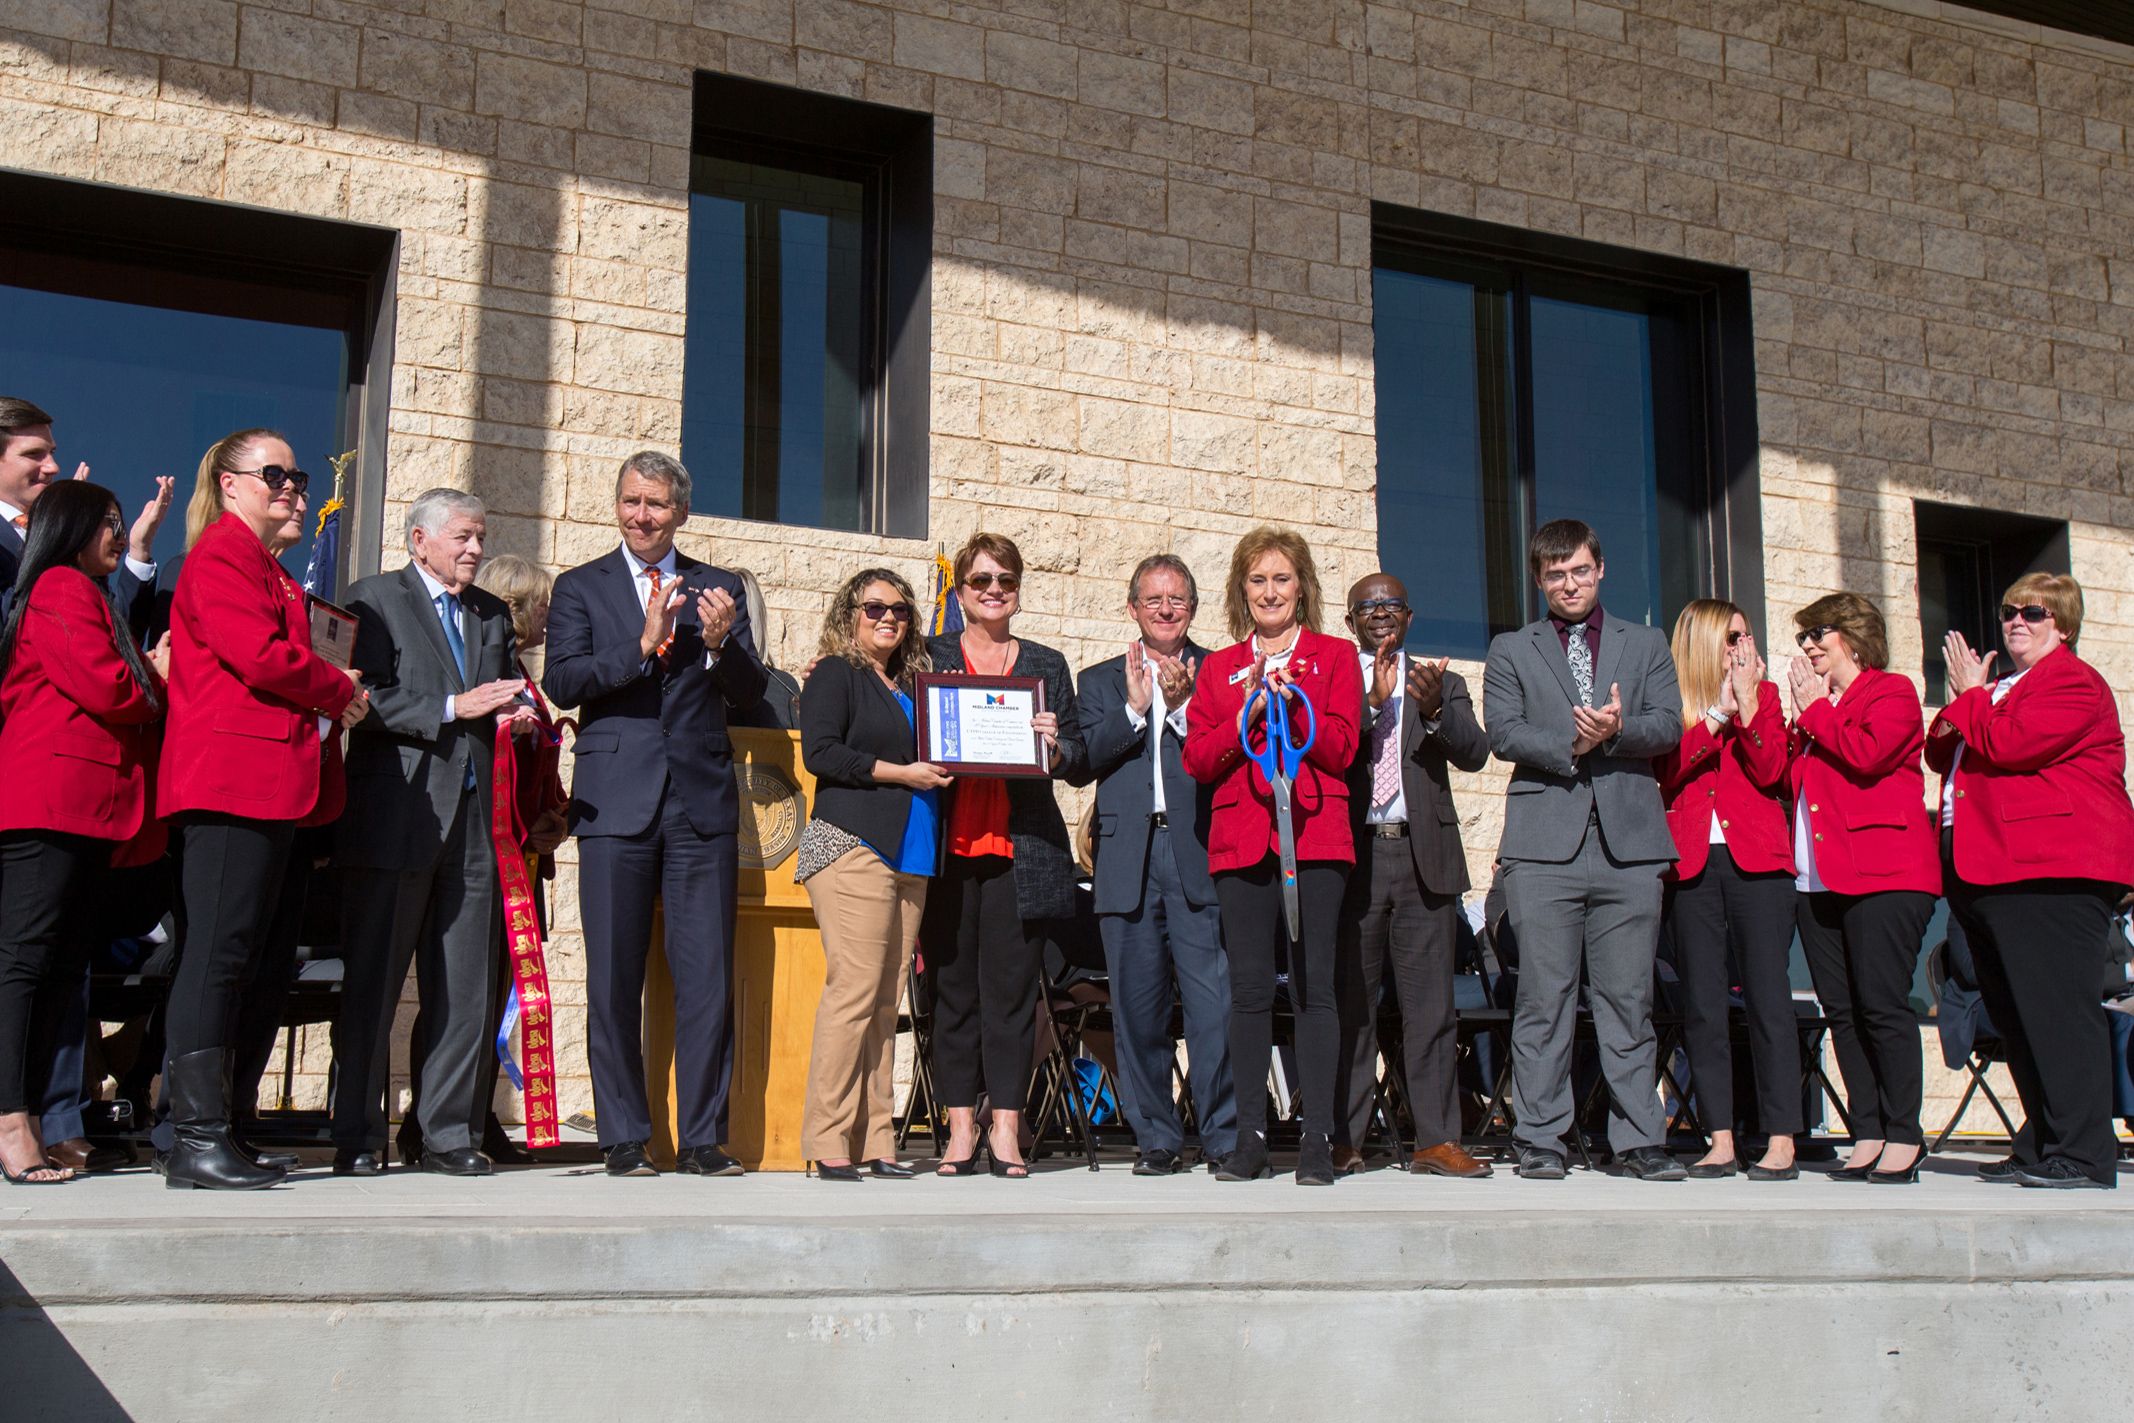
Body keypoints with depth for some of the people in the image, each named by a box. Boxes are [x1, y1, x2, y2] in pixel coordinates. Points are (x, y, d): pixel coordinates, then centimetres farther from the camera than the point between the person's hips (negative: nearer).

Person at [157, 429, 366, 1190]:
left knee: (236, 952, 9)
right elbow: (259, 654, -17)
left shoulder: (268, 567, 25)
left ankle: (209, 1132, 13)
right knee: (219, 948, -11)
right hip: (231, 774, -10)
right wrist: (340, 693, -3)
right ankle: (197, 1138, -10)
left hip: (269, 779, 10)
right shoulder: (220, 555, -6)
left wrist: (333, 697, 6)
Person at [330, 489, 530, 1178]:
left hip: (472, 819, 6)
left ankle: (451, 1135, 12)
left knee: (466, 988, 5)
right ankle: (357, 1138, 8)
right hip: (395, 817, -5)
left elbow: (510, 696, 26)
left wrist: (517, 715, 3)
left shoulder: (492, 614, 21)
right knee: (372, 983, 0)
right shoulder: (374, 598, 3)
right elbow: (365, 697, -9)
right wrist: (453, 708, -14)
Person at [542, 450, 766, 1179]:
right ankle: (625, 1138, 11)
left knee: (707, 976, -1)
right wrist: (643, 645, -15)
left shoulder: (719, 588, 13)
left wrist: (721, 644, -12)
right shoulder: (581, 588, 10)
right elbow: (561, 682, -4)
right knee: (614, 980, 2)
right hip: (616, 804, -1)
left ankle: (703, 1138, 7)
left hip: (703, 801, 1)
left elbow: (749, 695, 7)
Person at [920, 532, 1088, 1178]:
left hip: (1020, 851, 0)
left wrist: (1056, 748, -9)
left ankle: (1006, 1131, 5)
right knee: (953, 987, 1)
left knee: (1012, 987, -2)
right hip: (948, 848, 0)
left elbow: (1082, 766, 12)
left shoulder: (1047, 665, 14)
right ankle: (960, 1130, 9)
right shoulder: (929, 656, 12)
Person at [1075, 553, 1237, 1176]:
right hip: (1128, 861, 2)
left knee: (1214, 1002, -8)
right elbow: (1082, 760, 1)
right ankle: (1155, 1138, 15)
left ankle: (1225, 1136, 1)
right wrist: (1134, 708, -8)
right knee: (1137, 1005, 5)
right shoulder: (1100, 681, 17)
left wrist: (1182, 706, -13)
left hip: (1201, 854, -2)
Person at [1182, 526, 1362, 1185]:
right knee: (1250, 989, 0)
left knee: (1314, 986, -5)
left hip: (1315, 836, -2)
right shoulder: (1219, 668, 18)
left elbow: (1340, 748, 1)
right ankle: (1251, 1139, 6)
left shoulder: (1335, 655, 12)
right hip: (1240, 840, 2)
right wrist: (1248, 713, -7)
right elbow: (1197, 760, 6)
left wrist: (1291, 700, -12)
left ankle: (1318, 1141, -2)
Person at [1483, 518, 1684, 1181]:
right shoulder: (1510, 650, 16)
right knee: (1543, 998, -2)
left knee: (1629, 999, 2)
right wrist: (1570, 747, -13)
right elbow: (1501, 730, 1)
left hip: (1629, 841, 1)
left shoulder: (1646, 644, 19)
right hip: (1544, 840, -1)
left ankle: (1637, 1140, 7)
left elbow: (1669, 725, 5)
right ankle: (1540, 1139, 3)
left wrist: (1618, 730, -14)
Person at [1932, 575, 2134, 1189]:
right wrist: (1959, 705, 3)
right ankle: (2040, 1146, 16)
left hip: (2049, 871, -10)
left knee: (2057, 1010, -12)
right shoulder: (2001, 689, 26)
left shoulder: (2073, 682, -5)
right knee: (2017, 1018, 10)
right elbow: (1942, 755, 23)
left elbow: (2006, 744, -19)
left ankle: (2082, 1155, -11)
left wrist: (1971, 694, -2)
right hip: (1988, 871, 10)